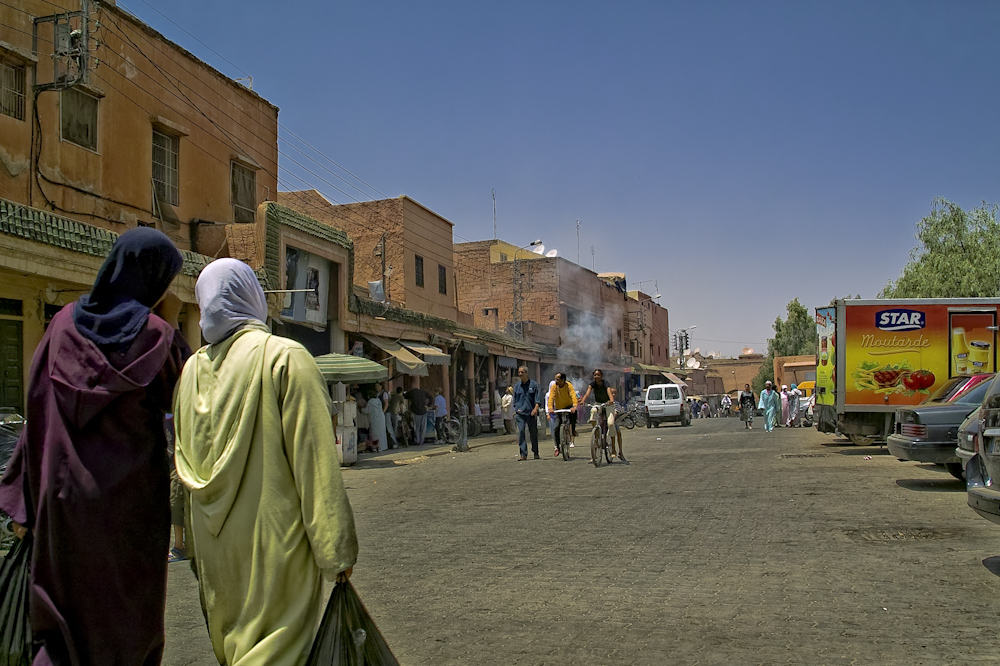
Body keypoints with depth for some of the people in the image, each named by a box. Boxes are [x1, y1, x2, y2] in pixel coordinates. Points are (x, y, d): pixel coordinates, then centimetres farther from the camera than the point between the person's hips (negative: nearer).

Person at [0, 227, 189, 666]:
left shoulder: (66, 322, 0)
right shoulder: (154, 334, -10)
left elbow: (38, 410, 0)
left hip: (66, 493, 3)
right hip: (132, 495, -3)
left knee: (65, 607, 15)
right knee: (130, 617, 13)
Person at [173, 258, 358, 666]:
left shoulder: (192, 371, 4)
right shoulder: (286, 359, -13)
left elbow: (184, 463, 11)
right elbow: (315, 461, -16)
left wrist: (197, 547, 21)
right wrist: (336, 549, -11)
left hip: (214, 546, 6)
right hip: (274, 541, -6)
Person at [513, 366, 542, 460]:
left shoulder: (534, 384, 2)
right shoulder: (517, 385, 12)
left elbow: (538, 399, -2)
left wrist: (536, 408, -16)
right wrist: (515, 410, 12)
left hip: (531, 412, -2)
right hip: (520, 412, 2)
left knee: (533, 433, 7)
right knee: (521, 432, -12)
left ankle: (536, 453, 24)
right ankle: (523, 454, -12)